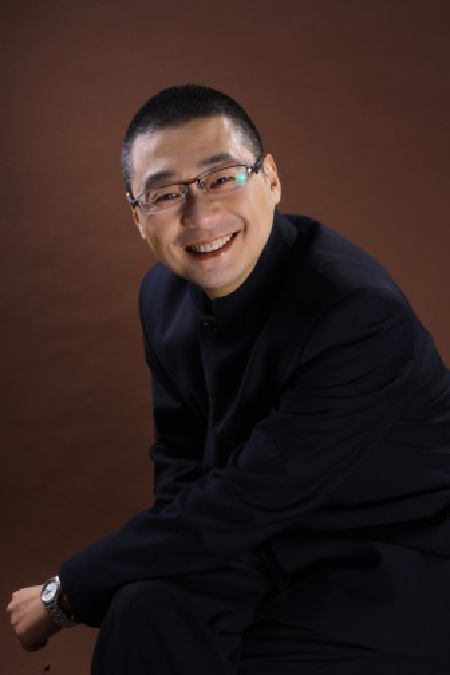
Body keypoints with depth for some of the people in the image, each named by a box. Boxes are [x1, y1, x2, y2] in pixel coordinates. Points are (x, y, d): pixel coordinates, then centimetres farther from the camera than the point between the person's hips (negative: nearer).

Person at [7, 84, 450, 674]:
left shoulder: (363, 314, -28)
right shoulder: (165, 294, -2)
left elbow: (241, 506, -26)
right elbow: (182, 465, 6)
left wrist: (65, 594, -16)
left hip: (397, 578, -6)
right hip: (270, 544, 6)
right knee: (148, 607, -23)